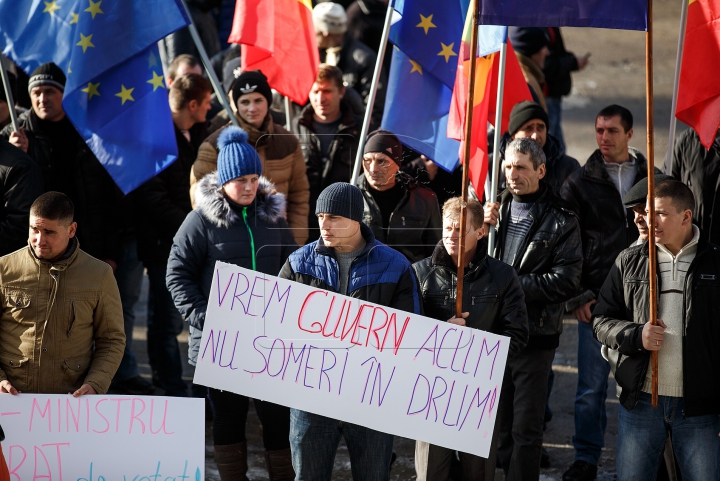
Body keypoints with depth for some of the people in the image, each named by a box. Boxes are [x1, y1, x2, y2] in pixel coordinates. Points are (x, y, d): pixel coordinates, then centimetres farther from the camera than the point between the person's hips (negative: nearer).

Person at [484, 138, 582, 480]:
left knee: (526, 430, 0)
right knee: (495, 424, 10)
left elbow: (566, 281, -12)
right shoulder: (495, 209, 11)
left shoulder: (561, 221, -4)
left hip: (534, 335, -4)